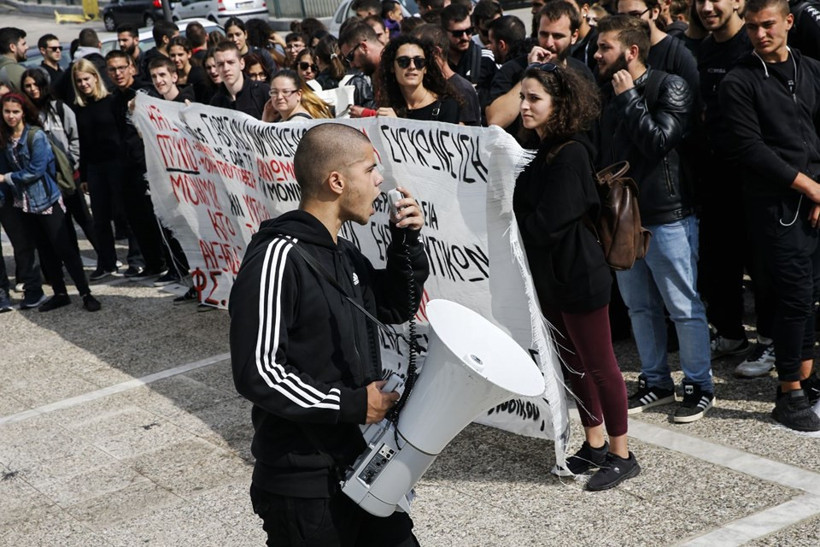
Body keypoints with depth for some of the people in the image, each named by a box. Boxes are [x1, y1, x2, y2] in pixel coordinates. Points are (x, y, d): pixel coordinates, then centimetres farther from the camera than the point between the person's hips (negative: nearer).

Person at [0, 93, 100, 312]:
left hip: (47, 200, -7)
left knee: (63, 247, -7)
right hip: (25, 203, 7)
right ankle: (60, 294, 20)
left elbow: (36, 170, -19)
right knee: (45, 250, 12)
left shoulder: (36, 136, -15)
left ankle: (86, 293, -2)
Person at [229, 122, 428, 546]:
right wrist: (352, 404, -19)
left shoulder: (345, 255, 9)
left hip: (362, 461, 8)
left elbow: (397, 308, 22)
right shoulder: (278, 257, -19)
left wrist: (406, 241, 6)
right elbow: (258, 373, -23)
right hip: (303, 485, -8)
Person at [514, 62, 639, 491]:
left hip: (578, 275, -9)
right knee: (574, 363, 17)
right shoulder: (537, 149, 8)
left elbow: (547, 225, -24)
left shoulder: (570, 155, -19)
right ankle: (594, 445, 30)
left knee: (599, 365, 2)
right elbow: (524, 209, 8)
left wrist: (513, 223, -10)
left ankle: (621, 455, 15)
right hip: (550, 274, 9)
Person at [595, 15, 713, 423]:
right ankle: (656, 381, 26)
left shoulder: (670, 87, -9)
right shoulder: (607, 93, 9)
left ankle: (700, 386, 13)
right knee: (639, 306, 14)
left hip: (666, 216, -7)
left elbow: (657, 141, -22)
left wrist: (628, 98, -15)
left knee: (683, 307, 0)